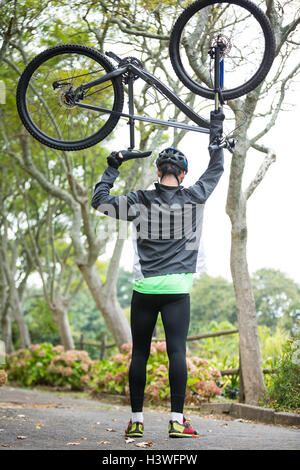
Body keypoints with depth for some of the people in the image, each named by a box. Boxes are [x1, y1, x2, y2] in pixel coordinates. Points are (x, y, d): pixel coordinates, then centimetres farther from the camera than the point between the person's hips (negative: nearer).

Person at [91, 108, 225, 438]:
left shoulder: (141, 201, -1)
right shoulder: (194, 199, 2)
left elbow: (99, 201, 4)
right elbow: (216, 169, 17)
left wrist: (111, 169, 15)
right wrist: (216, 130, 26)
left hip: (145, 288, 1)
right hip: (177, 288, 0)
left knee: (139, 353, 5)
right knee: (177, 351, -4)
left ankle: (136, 420, 7)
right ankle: (177, 420, -9)